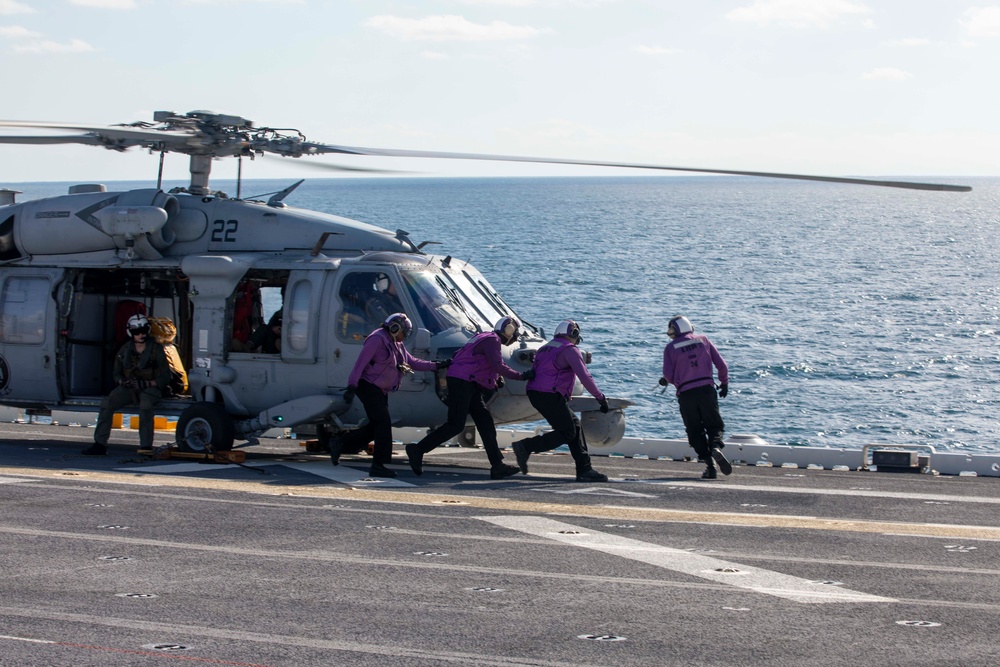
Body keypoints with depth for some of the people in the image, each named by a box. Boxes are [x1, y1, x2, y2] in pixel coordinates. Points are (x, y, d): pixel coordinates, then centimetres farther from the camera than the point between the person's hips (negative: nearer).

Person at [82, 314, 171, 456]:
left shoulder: (156, 349, 0)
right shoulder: (126, 349, 10)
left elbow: (165, 377, -1)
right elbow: (116, 373, 16)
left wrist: (147, 383, -17)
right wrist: (122, 381, -8)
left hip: (150, 388, -3)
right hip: (128, 389, 3)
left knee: (145, 404, -38)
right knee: (107, 403, -23)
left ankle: (146, 446, -37)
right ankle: (100, 444, -21)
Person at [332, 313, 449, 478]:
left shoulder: (397, 345, 17)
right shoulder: (377, 339, -13)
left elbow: (412, 362, 19)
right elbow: (361, 362, -19)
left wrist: (437, 365, 13)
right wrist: (352, 386, -26)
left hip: (380, 391, 10)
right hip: (368, 387, -10)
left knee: (376, 426, 7)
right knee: (383, 422, -14)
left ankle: (339, 443, 17)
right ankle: (378, 465, -12)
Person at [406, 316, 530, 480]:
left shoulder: (486, 338, 23)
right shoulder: (492, 340, -7)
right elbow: (498, 366, -17)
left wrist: (495, 380, 14)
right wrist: (521, 376, -13)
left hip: (470, 386, 11)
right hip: (461, 382, -11)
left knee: (486, 423, 3)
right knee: (456, 425, -12)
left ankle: (497, 466, 0)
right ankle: (418, 450, -6)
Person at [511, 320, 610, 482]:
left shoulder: (545, 348, 24)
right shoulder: (570, 349, -4)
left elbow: (533, 372, 27)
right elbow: (584, 376, -12)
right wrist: (601, 397, -5)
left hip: (534, 394, 9)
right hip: (550, 396, -9)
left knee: (575, 425, 13)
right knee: (567, 433, -3)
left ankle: (584, 470, 10)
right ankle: (525, 447, -11)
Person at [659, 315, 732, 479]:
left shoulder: (671, 347, 2)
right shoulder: (703, 340, 9)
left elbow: (668, 375, -4)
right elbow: (721, 364, 7)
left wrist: (666, 381, 20)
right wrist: (724, 383, 22)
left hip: (686, 394, -1)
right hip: (706, 389, 1)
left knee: (695, 431, 7)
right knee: (714, 424, 9)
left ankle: (709, 463, -5)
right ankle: (716, 447, -23)